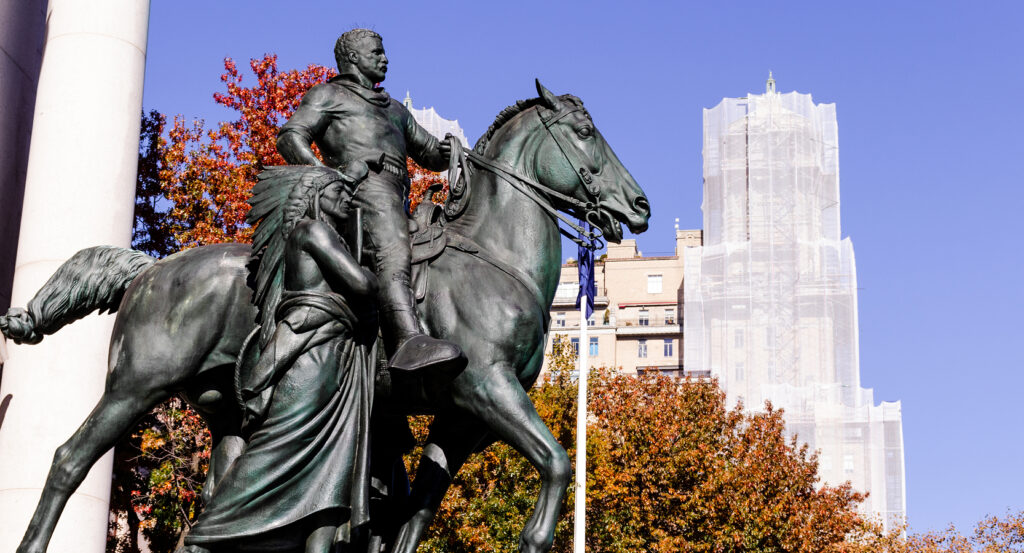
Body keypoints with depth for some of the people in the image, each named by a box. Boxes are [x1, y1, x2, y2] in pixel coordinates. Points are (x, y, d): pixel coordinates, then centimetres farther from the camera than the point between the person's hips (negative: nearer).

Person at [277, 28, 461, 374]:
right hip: (363, 183, -9)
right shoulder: (328, 95, 18)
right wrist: (324, 173, -16)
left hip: (396, 199, 10)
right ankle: (409, 342, -55)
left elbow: (429, 153, 39)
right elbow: (290, 138, 4)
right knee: (393, 253, -32)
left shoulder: (395, 109, 38)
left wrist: (448, 152, 12)